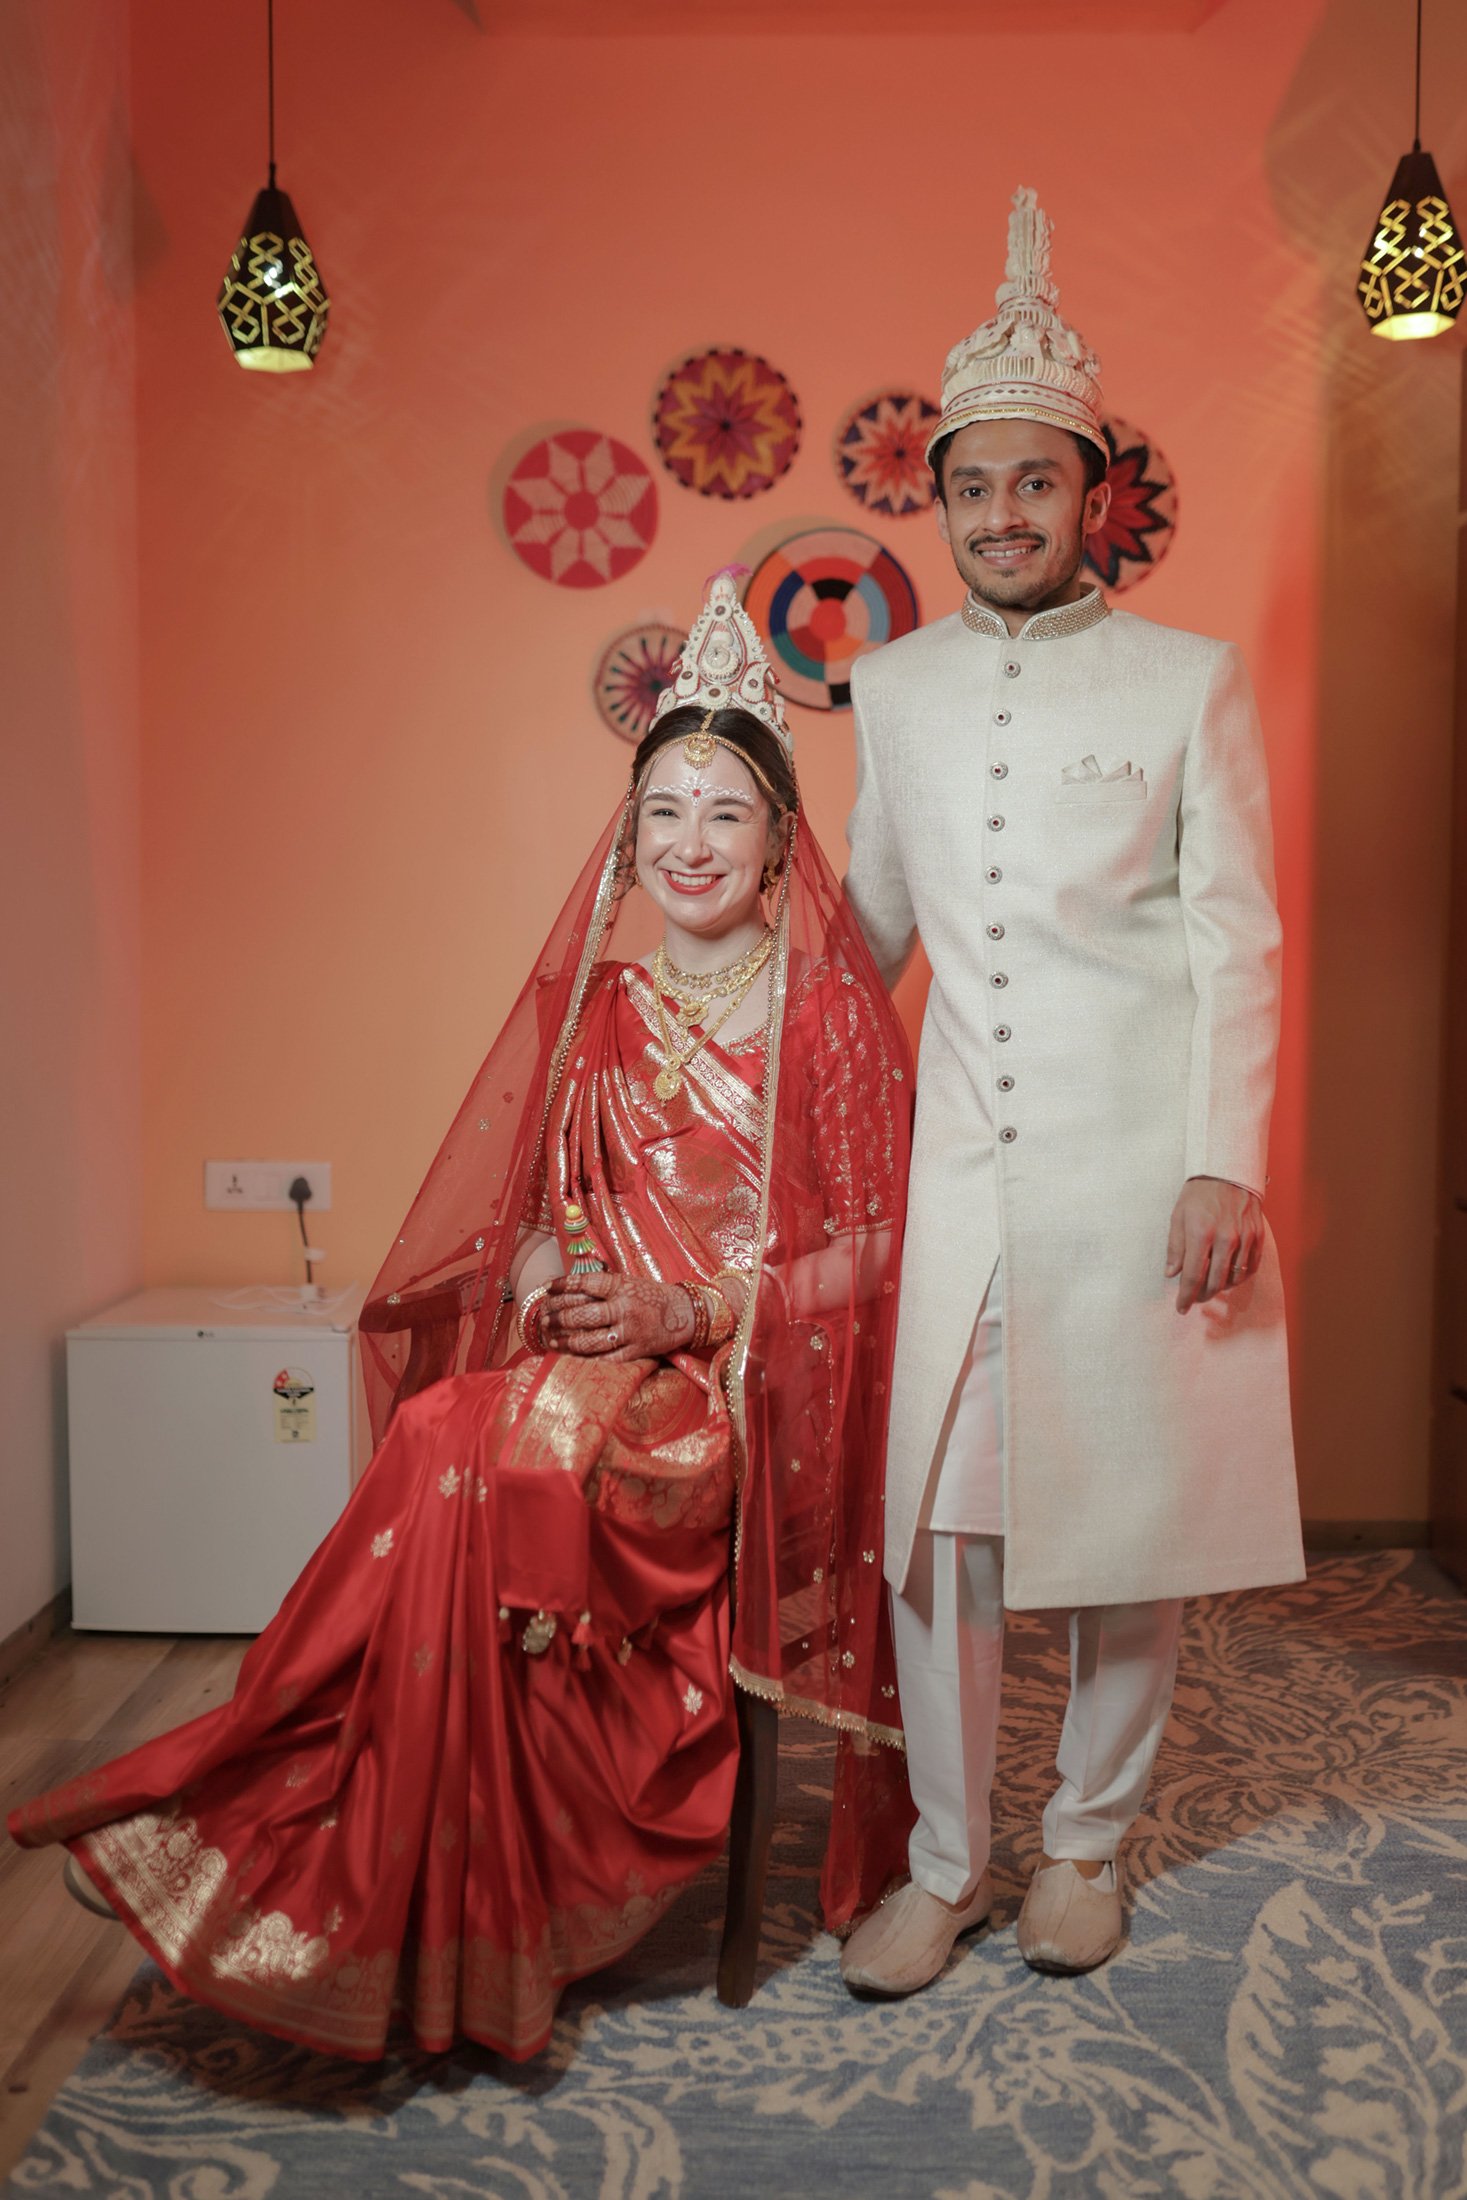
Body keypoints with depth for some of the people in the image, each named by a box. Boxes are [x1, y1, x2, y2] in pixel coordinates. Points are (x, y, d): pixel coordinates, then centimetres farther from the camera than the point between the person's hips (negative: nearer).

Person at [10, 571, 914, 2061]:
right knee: (465, 1455, -27)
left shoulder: (832, 1008, -1)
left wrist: (697, 1311, -13)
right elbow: (536, 1203, 17)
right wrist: (542, 1277, -6)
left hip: (760, 1377, -4)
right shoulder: (594, 997, 12)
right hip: (588, 1343, 4)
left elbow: (878, 1239, -3)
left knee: (482, 1458, -28)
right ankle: (464, 1929, -14)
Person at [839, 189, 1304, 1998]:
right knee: (935, 1514, 2)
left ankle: (1085, 1841, 27)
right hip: (961, 1165, 3)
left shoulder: (1188, 681, 2)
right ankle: (945, 1863, 20)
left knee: (1134, 1510, 6)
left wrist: (1223, 1163, -9)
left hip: (1138, 1167, -2)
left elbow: (1235, 940, -2)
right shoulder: (894, 687, 12)